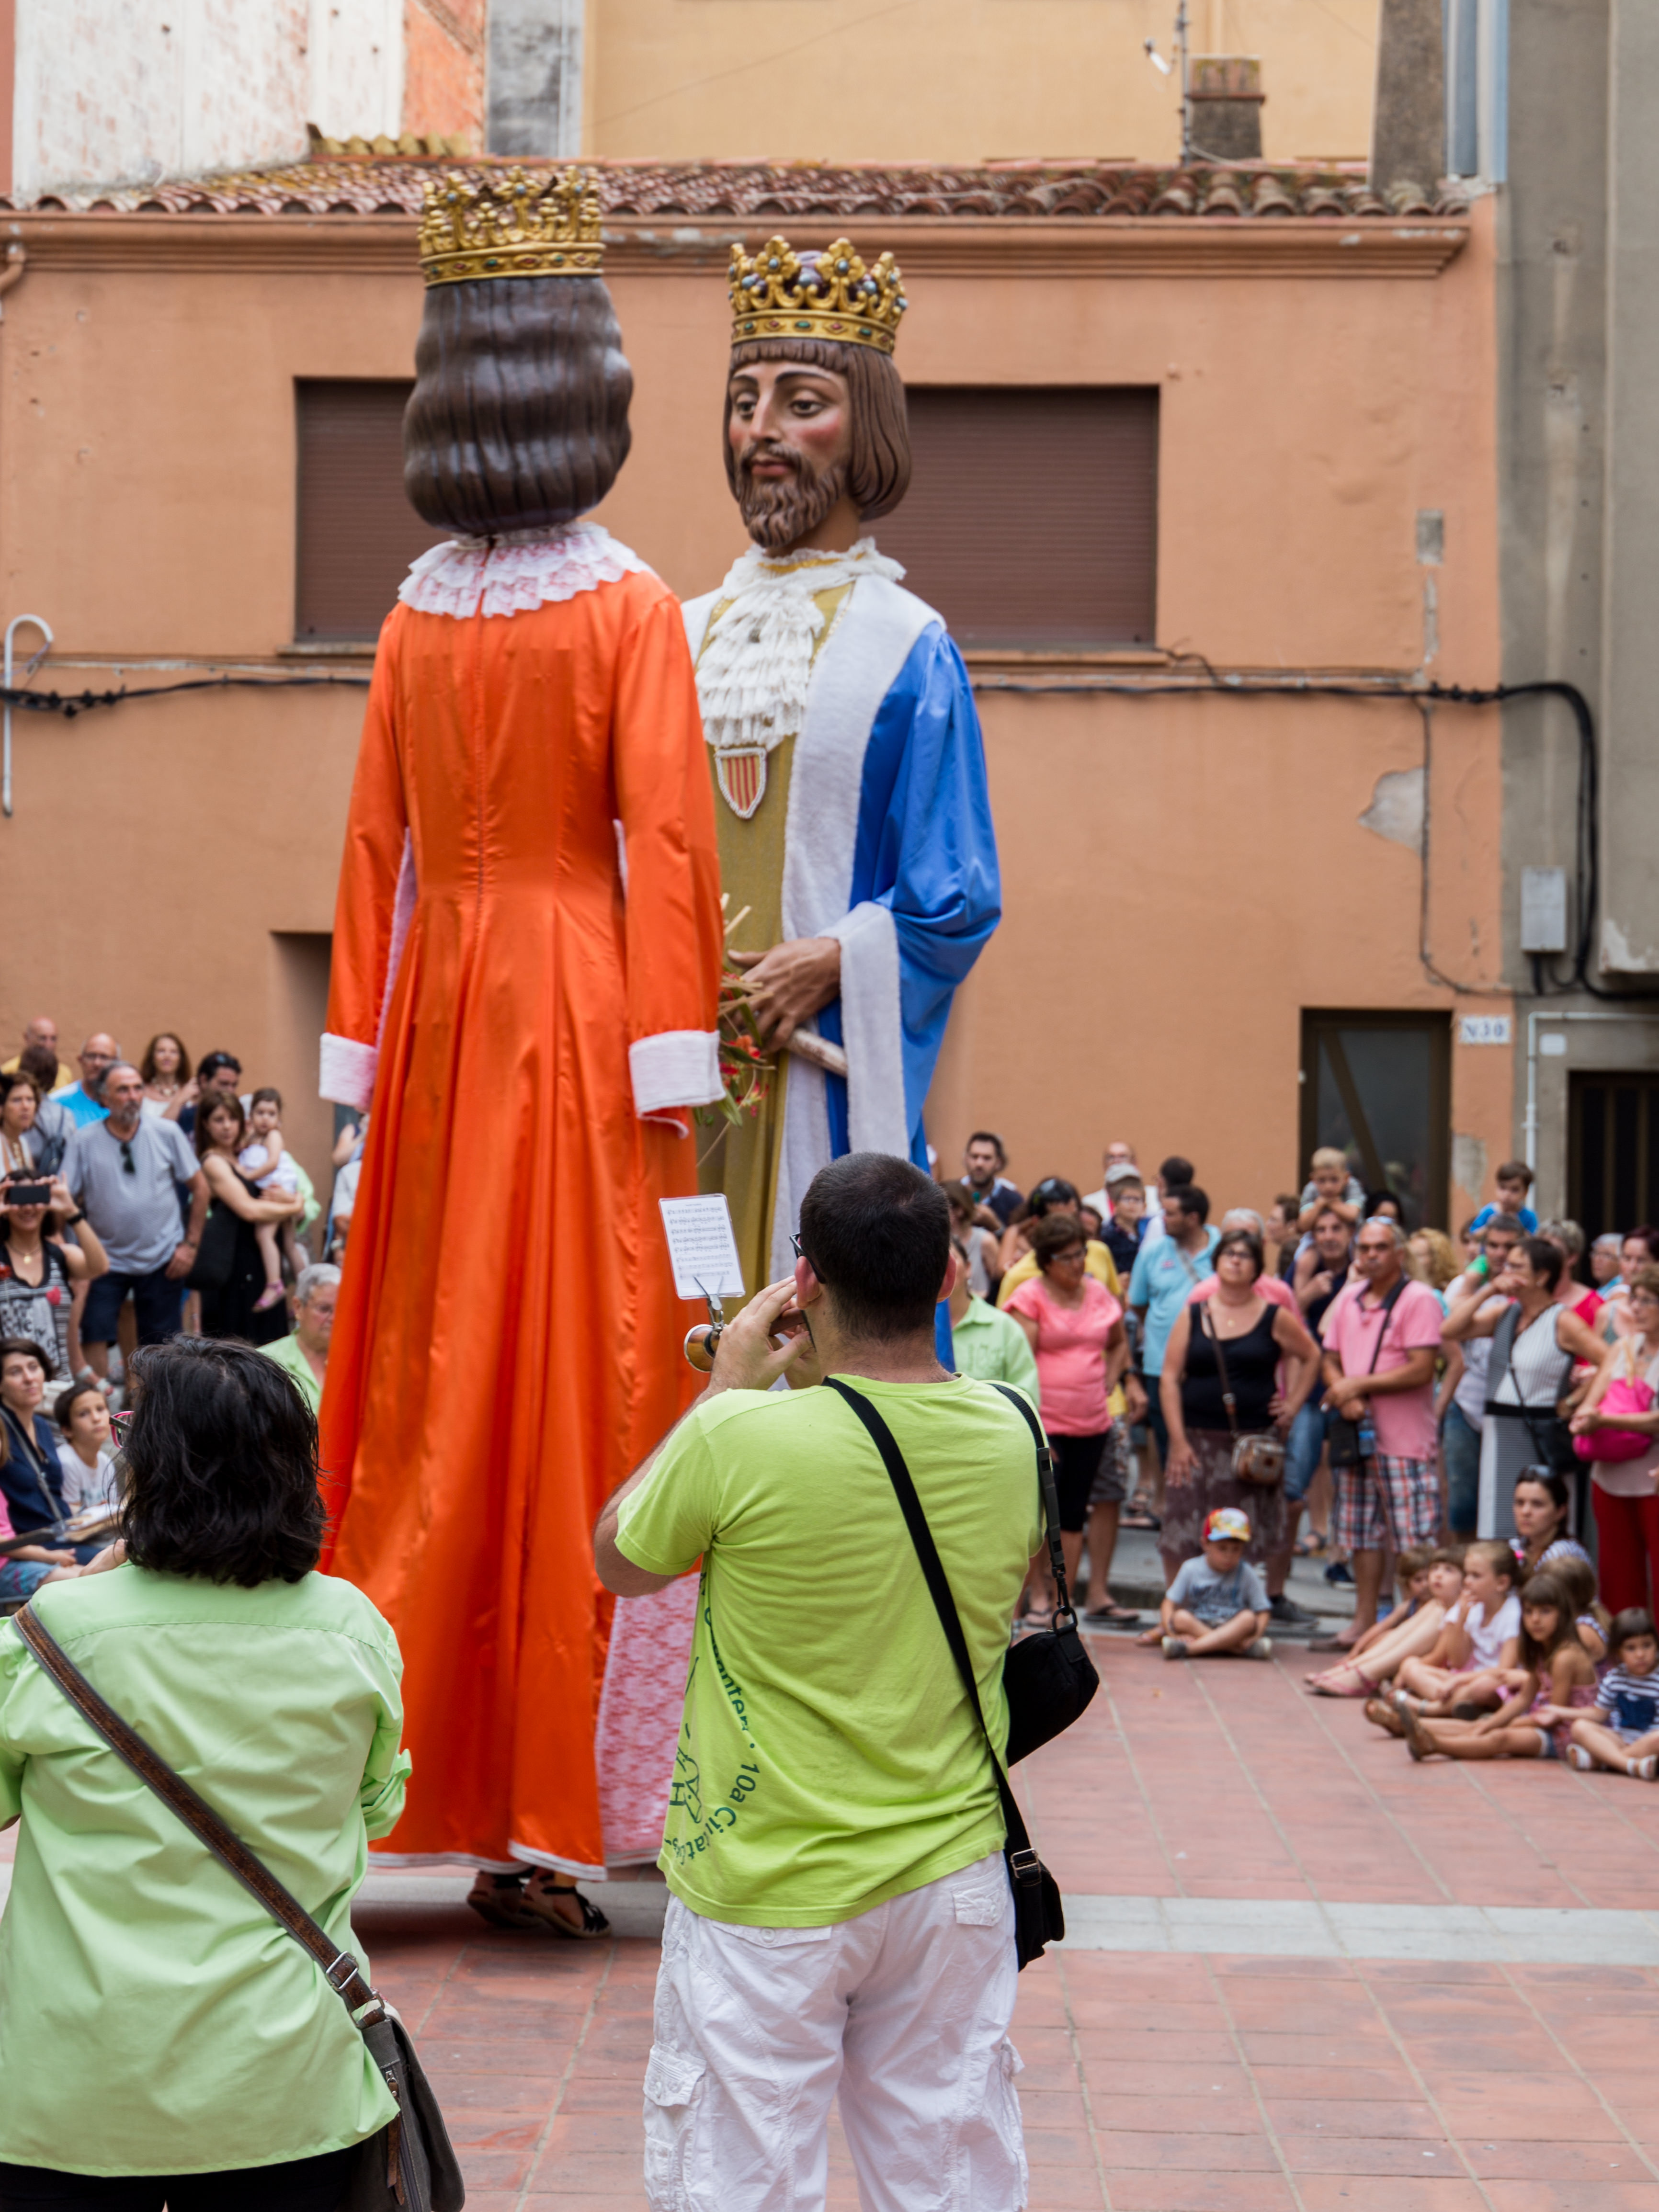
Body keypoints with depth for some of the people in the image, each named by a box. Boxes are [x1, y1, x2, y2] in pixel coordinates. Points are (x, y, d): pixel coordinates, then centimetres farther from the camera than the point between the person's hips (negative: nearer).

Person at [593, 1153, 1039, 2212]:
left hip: (767, 1898, -4)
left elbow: (617, 1560, -2)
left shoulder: (743, 1440, -21)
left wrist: (728, 1389, 3)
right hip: (951, 1877, 5)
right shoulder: (1012, 1435, -6)